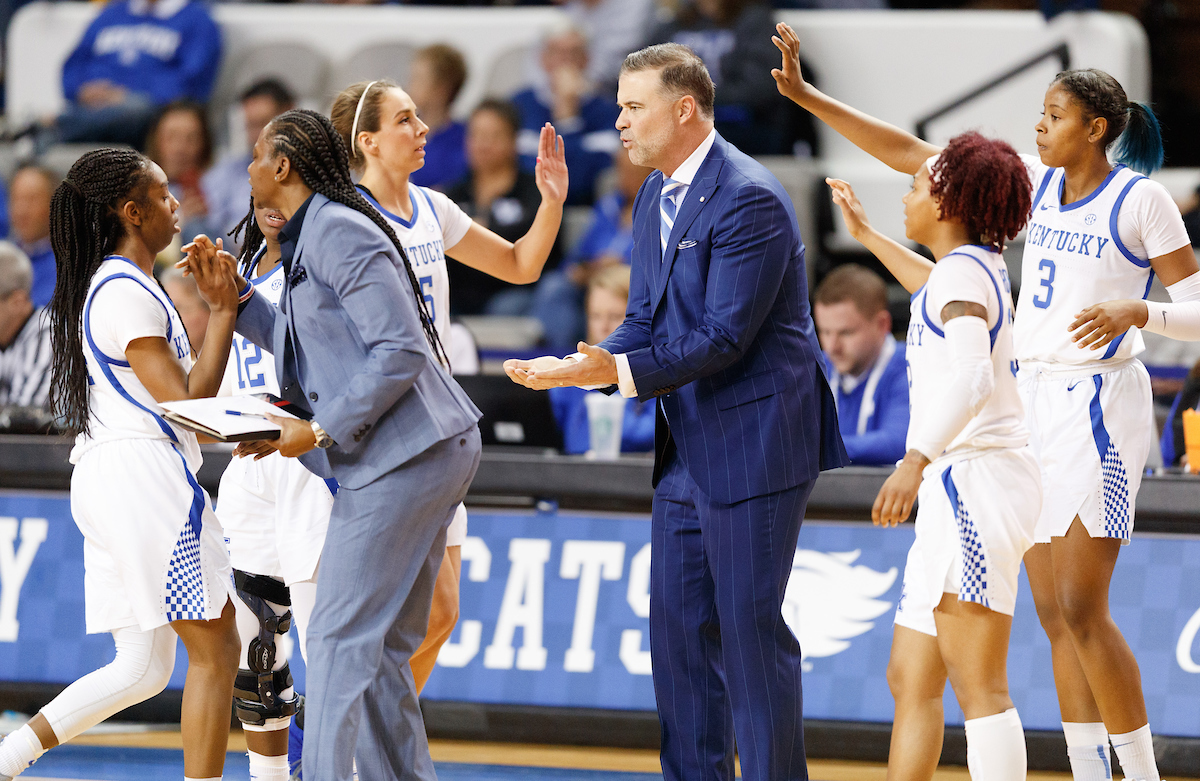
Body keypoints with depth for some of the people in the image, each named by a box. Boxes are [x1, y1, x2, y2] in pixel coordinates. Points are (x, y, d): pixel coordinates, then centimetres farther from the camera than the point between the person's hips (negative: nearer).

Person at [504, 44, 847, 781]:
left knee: (751, 630, -6)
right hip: (688, 448, 9)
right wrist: (587, 362, -5)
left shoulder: (749, 199, -18)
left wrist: (615, 370, -27)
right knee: (679, 627, 11)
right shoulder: (655, 197, 12)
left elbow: (723, 337, -22)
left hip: (753, 443, -9)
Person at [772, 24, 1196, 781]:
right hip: (1033, 399, 7)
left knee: (1082, 610, -12)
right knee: (1055, 615, 5)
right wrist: (807, 95, 5)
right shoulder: (1036, 181, 8)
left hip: (1101, 406, -7)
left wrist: (1131, 312, -26)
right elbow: (910, 153, 9)